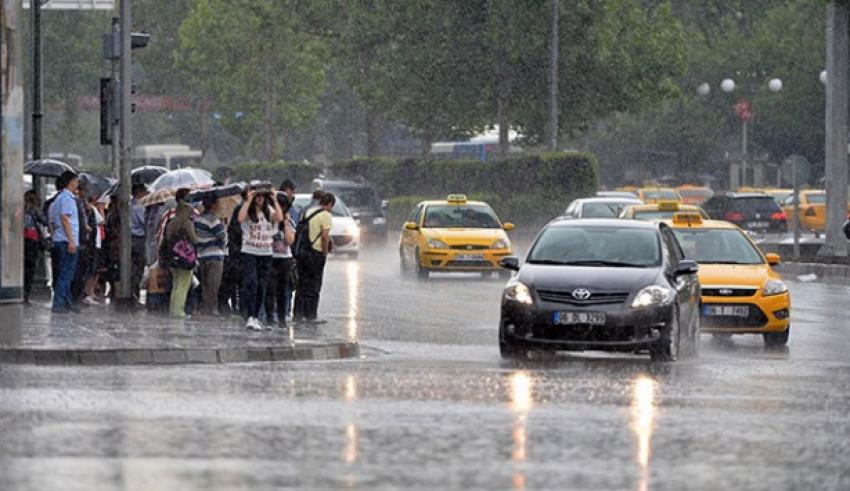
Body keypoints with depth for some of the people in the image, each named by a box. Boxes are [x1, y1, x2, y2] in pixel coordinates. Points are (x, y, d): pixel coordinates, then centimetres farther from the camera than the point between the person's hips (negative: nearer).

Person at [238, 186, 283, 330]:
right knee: (251, 284, -17)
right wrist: (248, 200, -17)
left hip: (266, 254, 4)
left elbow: (279, 218, -9)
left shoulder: (269, 214, 9)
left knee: (262, 286, 7)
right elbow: (240, 219, -22)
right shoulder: (248, 213, 0)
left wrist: (274, 199, -6)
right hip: (249, 253, -4)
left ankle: (256, 317, 16)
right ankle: (250, 317, -23)